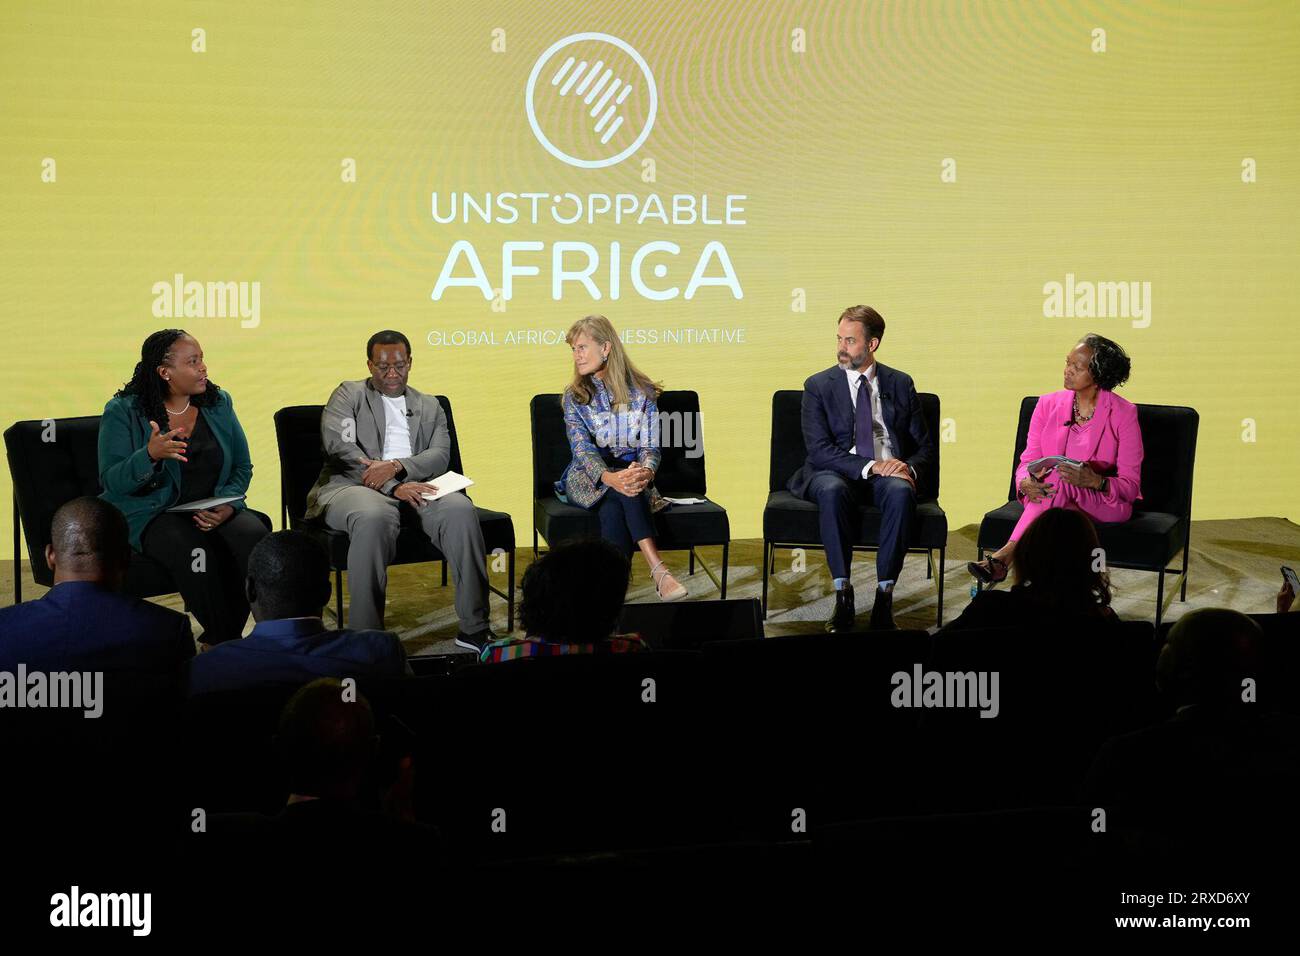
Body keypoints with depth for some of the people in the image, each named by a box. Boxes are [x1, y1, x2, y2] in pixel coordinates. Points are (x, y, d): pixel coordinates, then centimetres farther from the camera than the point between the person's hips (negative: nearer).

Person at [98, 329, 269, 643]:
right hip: (152, 515, -4)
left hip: (215, 510, 4)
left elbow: (242, 468, 12)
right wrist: (150, 456, -29)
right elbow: (112, 482, -8)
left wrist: (227, 506, -9)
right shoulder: (123, 412, -2)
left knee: (254, 536, -29)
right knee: (194, 551, -37)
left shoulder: (219, 403, 10)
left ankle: (216, 639, -13)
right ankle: (226, 643, -17)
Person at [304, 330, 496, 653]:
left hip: (412, 486, 3)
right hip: (352, 485, -3)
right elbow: (339, 447, -6)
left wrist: (397, 467, -15)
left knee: (460, 509, -28)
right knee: (374, 517, -39)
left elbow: (441, 455, 7)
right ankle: (366, 636, -34)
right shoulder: (348, 395, 12)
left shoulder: (429, 406, 24)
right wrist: (395, 487, -18)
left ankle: (473, 627, -23)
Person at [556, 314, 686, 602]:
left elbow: (650, 445, -4)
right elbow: (582, 448, -12)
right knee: (618, 492, -36)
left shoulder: (642, 392, 4)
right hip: (589, 478, 0)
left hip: (632, 472, 0)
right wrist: (610, 477, -34)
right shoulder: (574, 396, 3)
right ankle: (658, 571, -46)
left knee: (613, 510, -36)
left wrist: (646, 472, -31)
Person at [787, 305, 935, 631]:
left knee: (900, 491, -35)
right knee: (832, 490, -37)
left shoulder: (901, 384, 12)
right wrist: (869, 466, -20)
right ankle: (843, 598, -32)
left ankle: (884, 597, -30)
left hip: (890, 473, 1)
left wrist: (910, 470, -12)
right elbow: (818, 449, -7)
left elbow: (924, 445, 12)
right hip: (837, 473, -1)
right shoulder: (818, 385, 5)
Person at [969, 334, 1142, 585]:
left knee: (1060, 480, -35)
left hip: (1106, 504, -3)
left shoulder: (1124, 414, -4)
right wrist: (1026, 483, -22)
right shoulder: (1049, 404, 6)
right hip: (1051, 499, 3)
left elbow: (1130, 487, -6)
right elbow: (1028, 460, 3)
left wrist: (1094, 480, -28)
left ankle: (1005, 555, -43)